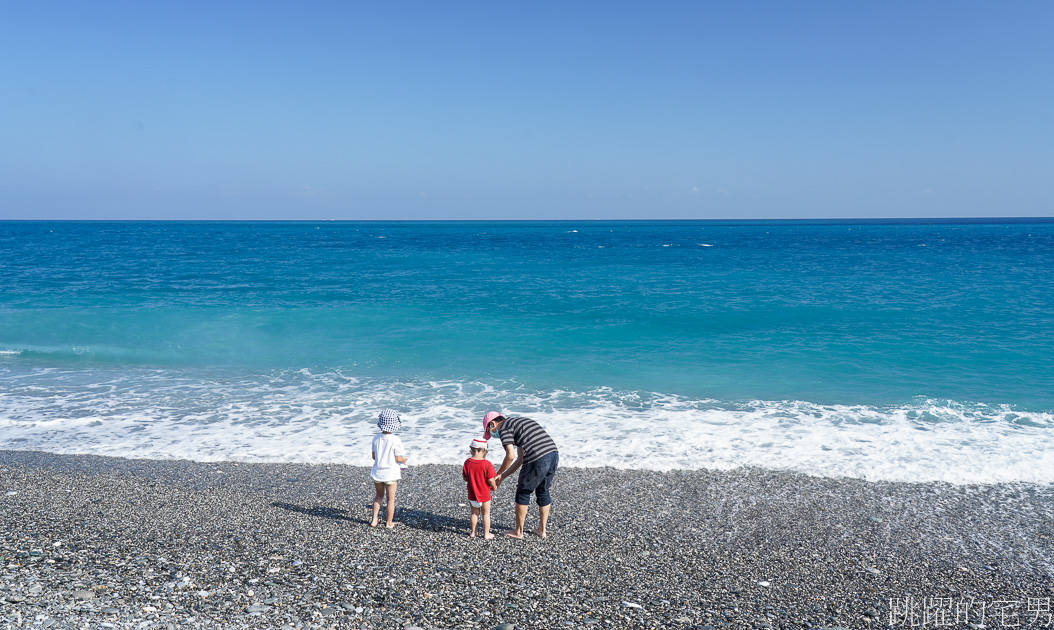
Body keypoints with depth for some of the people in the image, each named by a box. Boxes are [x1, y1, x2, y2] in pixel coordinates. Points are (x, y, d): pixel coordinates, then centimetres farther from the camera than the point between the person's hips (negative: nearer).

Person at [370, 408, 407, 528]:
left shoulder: (376, 438, -4)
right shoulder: (395, 440, -19)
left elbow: (374, 456, 4)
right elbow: (398, 459, -15)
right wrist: (404, 460, 6)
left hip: (377, 472, 4)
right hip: (390, 473, -4)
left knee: (379, 495, 22)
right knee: (391, 498, 10)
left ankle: (374, 520, 21)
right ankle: (389, 522, 19)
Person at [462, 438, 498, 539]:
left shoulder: (467, 462, -9)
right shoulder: (487, 464, -20)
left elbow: (464, 477, -1)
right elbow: (491, 480, -18)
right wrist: (494, 487, 2)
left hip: (472, 495, 3)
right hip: (484, 495, -3)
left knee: (474, 513, 19)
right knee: (486, 514, 12)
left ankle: (472, 532, 29)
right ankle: (486, 534, 18)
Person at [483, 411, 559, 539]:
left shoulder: (504, 428, 3)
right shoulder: (518, 422, 30)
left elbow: (510, 456, -8)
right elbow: (520, 459, 28)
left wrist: (499, 474, 8)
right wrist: (503, 476, 28)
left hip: (537, 460, -8)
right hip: (554, 453, 8)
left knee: (523, 493, 11)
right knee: (543, 492, 22)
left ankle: (518, 531, 21)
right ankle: (542, 530, 30)